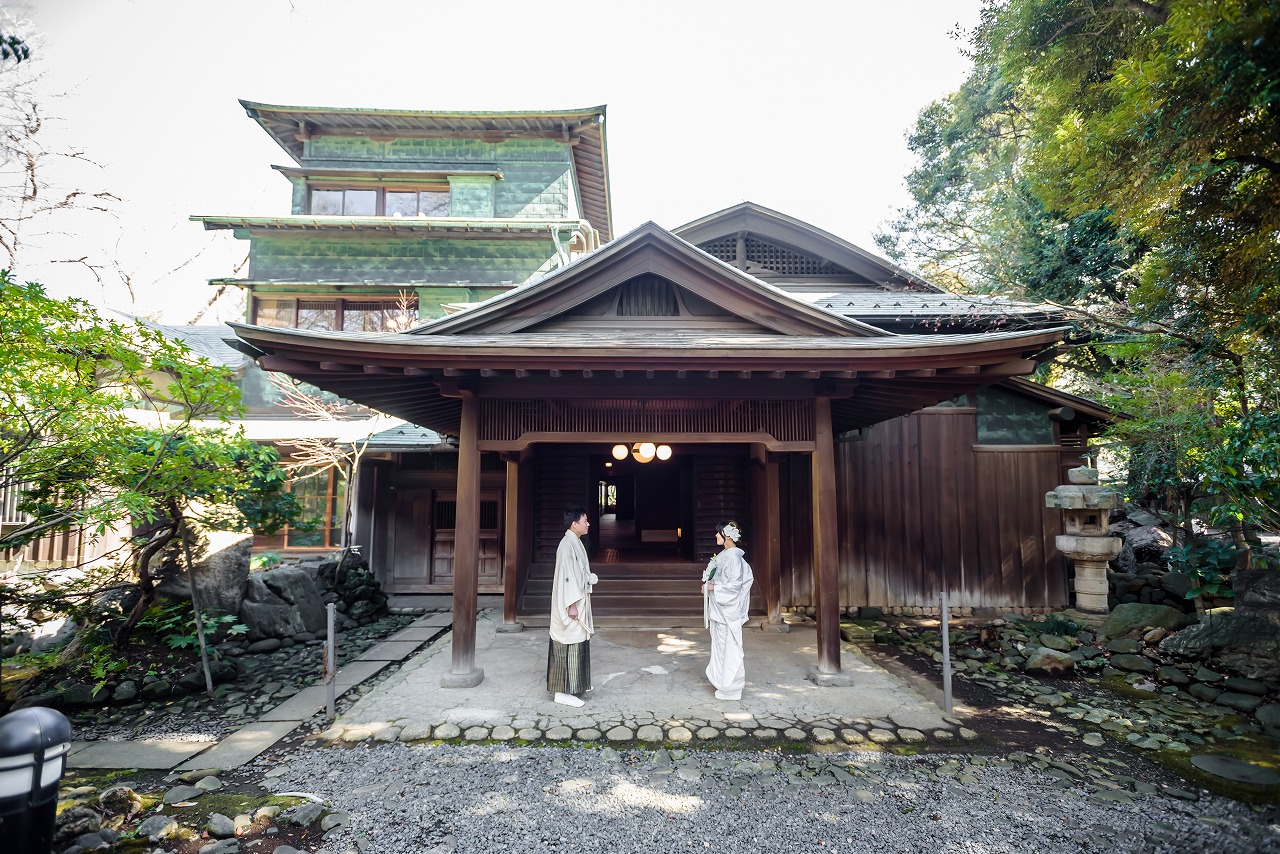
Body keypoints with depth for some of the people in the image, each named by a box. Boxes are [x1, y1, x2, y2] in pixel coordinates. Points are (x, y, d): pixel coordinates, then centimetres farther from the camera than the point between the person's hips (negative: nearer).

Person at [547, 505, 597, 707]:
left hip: (579, 601, 10)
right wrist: (572, 605, -23)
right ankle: (562, 691, 5)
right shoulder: (567, 545, -19)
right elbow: (566, 576, -23)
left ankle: (576, 684, 29)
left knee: (578, 643, 17)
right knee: (569, 645, -3)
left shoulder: (576, 543, 11)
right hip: (570, 603, -10)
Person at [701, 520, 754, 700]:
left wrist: (713, 587, -17)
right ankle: (724, 680, 28)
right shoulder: (724, 555, 10)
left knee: (728, 645, 0)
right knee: (721, 643, 16)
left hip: (728, 607, -9)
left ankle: (731, 687, 11)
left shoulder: (734, 556, -18)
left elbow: (735, 584, -22)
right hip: (720, 606, 9)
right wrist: (709, 585, 5)